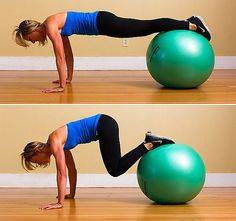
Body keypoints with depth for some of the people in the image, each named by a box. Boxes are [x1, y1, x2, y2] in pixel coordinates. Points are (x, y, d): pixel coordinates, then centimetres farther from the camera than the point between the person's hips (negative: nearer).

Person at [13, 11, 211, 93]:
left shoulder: (50, 26, -15)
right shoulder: (56, 27, 12)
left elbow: (60, 57, -19)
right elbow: (68, 53, 23)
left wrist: (61, 86, -17)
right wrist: (69, 78, 27)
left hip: (102, 23, -8)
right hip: (100, 21, 8)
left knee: (148, 27, -5)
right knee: (148, 27, 12)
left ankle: (192, 25, -3)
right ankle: (190, 23, 18)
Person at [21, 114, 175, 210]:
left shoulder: (54, 142, -13)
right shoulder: (60, 144, 13)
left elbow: (62, 173, -19)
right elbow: (72, 170, 22)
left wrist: (60, 203, -19)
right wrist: (72, 194, 26)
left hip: (104, 125, -9)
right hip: (103, 126, 9)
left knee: (115, 170, -8)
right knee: (115, 169, 14)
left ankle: (150, 145, -6)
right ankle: (151, 141, 15)